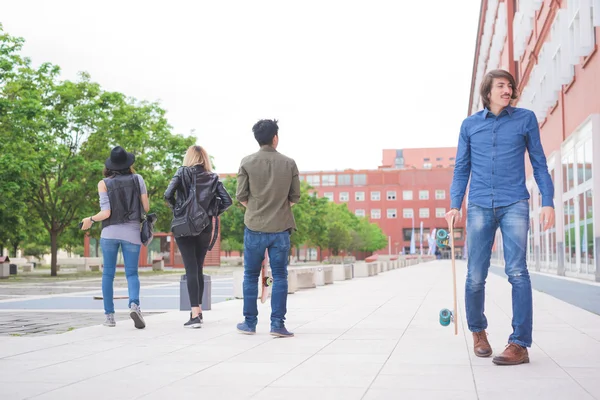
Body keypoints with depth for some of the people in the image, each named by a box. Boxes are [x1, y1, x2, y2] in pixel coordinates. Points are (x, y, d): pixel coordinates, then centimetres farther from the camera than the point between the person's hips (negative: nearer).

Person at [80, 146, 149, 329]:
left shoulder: (104, 184, -1)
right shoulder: (138, 178, 2)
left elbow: (106, 213, -8)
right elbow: (146, 207, 1)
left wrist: (90, 220, 10)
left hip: (110, 232, 0)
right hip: (132, 231, 0)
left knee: (108, 273, 11)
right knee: (132, 273, 4)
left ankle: (109, 315, 9)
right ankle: (134, 304, -23)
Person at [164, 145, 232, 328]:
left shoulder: (183, 172, -2)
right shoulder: (213, 177, 5)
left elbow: (168, 194, -13)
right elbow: (227, 200, -2)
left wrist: (176, 208, 4)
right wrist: (213, 212, 9)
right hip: (205, 227, 3)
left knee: (191, 269, -4)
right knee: (199, 268, 15)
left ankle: (195, 315, -10)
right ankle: (198, 311, 22)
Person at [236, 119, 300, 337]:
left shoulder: (247, 162, -3)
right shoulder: (289, 163, 0)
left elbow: (241, 196, -2)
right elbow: (295, 197, 3)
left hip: (254, 227, 0)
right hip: (280, 227, 0)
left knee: (251, 276, 10)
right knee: (279, 276, 6)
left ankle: (250, 323, 15)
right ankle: (277, 324, 3)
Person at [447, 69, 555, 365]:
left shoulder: (525, 119, 7)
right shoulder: (470, 125, 11)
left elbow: (539, 163, 8)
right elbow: (461, 169, 13)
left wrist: (548, 201, -1)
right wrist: (455, 206, 3)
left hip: (514, 206, -1)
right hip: (480, 207, 2)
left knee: (517, 272, -10)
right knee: (475, 277, 2)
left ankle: (520, 343, -6)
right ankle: (478, 330, 25)